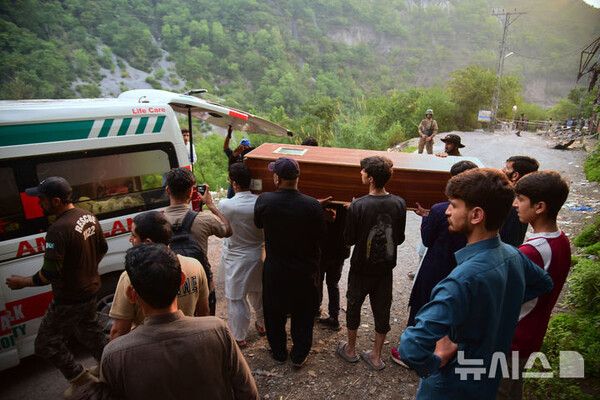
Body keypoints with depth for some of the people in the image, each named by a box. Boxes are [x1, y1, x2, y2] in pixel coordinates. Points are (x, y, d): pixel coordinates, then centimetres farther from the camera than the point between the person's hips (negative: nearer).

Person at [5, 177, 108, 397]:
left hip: (69, 300, -8)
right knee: (88, 330, 27)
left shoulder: (58, 230, -28)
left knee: (46, 344, 11)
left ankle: (82, 381, 20)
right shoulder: (88, 217, -2)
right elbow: (102, 248, 11)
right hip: (90, 289, 8)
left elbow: (49, 274, -26)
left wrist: (22, 282, -9)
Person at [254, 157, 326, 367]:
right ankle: (299, 356, 32)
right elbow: (320, 236, -8)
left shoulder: (264, 200, -18)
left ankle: (278, 353, 38)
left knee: (274, 313, 21)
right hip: (305, 271, 0)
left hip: (274, 270, 1)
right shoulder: (312, 205, -21)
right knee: (302, 315, 18)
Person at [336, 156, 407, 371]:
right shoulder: (399, 204, -12)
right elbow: (399, 239, -1)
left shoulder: (357, 206, -23)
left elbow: (349, 239, -13)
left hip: (361, 268, -3)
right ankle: (376, 356, 30)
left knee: (354, 306, 18)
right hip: (385, 268, 3)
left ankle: (350, 350, 35)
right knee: (382, 310, 16)